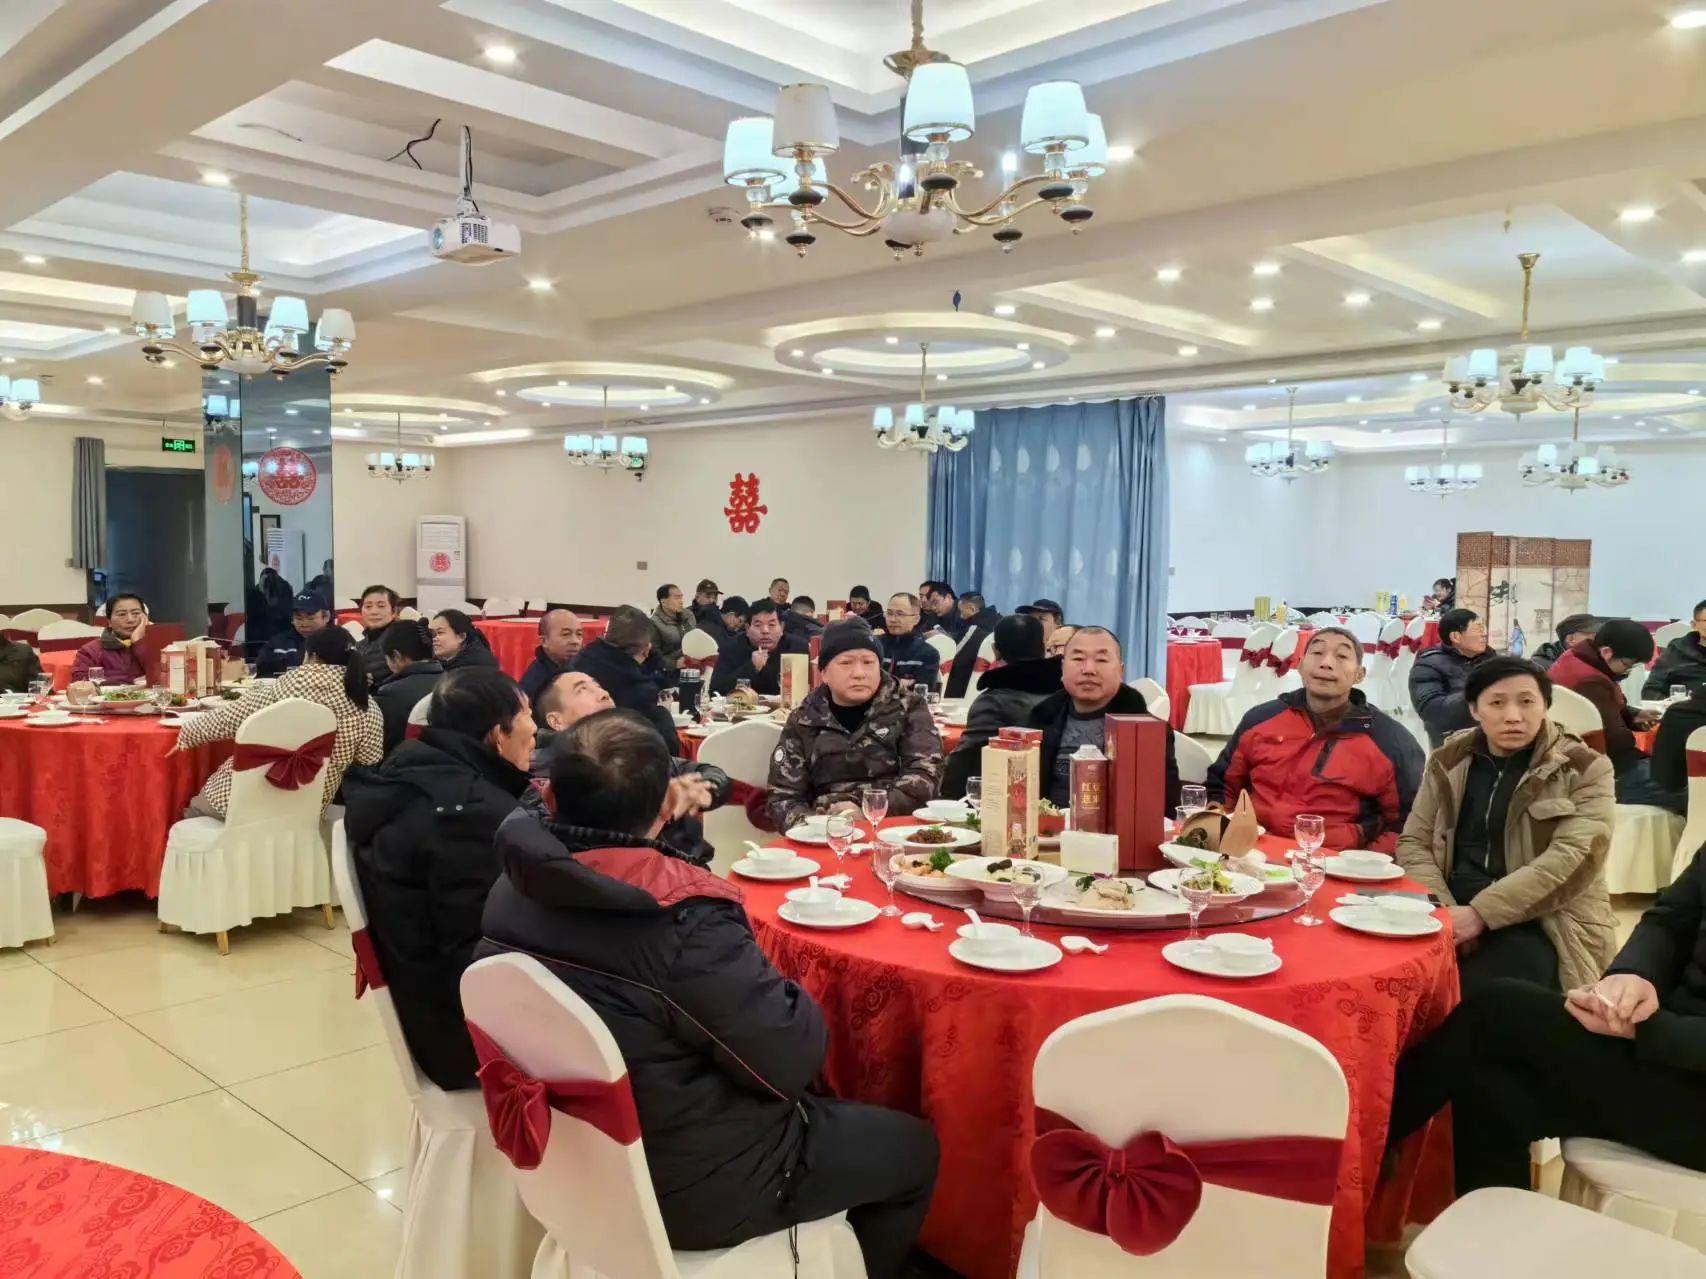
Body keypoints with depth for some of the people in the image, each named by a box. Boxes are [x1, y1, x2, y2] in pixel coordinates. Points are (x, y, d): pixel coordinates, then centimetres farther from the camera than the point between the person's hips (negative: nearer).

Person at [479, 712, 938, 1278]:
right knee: (913, 1146, 14)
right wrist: (782, 991, -8)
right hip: (692, 1185, -7)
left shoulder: (511, 891, -11)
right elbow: (792, 1060, -25)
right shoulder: (683, 923, -34)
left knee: (821, 1107, 29)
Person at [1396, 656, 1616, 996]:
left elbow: (1572, 859, -11)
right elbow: (1413, 842, 9)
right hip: (1457, 911, 3)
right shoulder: (1449, 762, 12)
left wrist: (1480, 913, -20)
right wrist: (1444, 910, -11)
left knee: (1483, 992, -32)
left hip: (1544, 923, -3)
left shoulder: (1584, 769, 1)